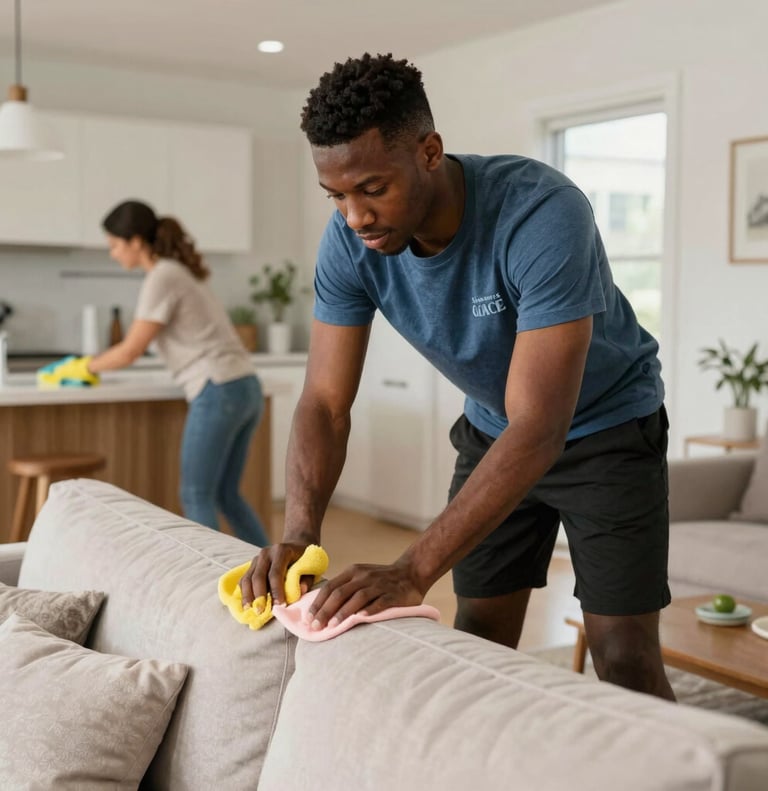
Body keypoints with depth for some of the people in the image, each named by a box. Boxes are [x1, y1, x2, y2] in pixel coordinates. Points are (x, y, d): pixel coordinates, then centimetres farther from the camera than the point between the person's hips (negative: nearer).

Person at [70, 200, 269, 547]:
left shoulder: (161, 279, -10)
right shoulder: (179, 271, 19)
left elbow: (130, 352, -8)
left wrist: (87, 366, 7)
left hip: (219, 393, -9)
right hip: (246, 389, 9)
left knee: (196, 497, 2)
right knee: (226, 495, 15)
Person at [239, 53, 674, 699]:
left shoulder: (543, 215, -35)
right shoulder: (349, 242, -19)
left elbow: (537, 430, -39)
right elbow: (326, 403, -16)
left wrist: (413, 572, -46)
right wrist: (300, 534, -33)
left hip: (608, 424, -4)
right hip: (491, 428, 5)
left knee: (625, 659, -7)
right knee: (480, 641, 6)